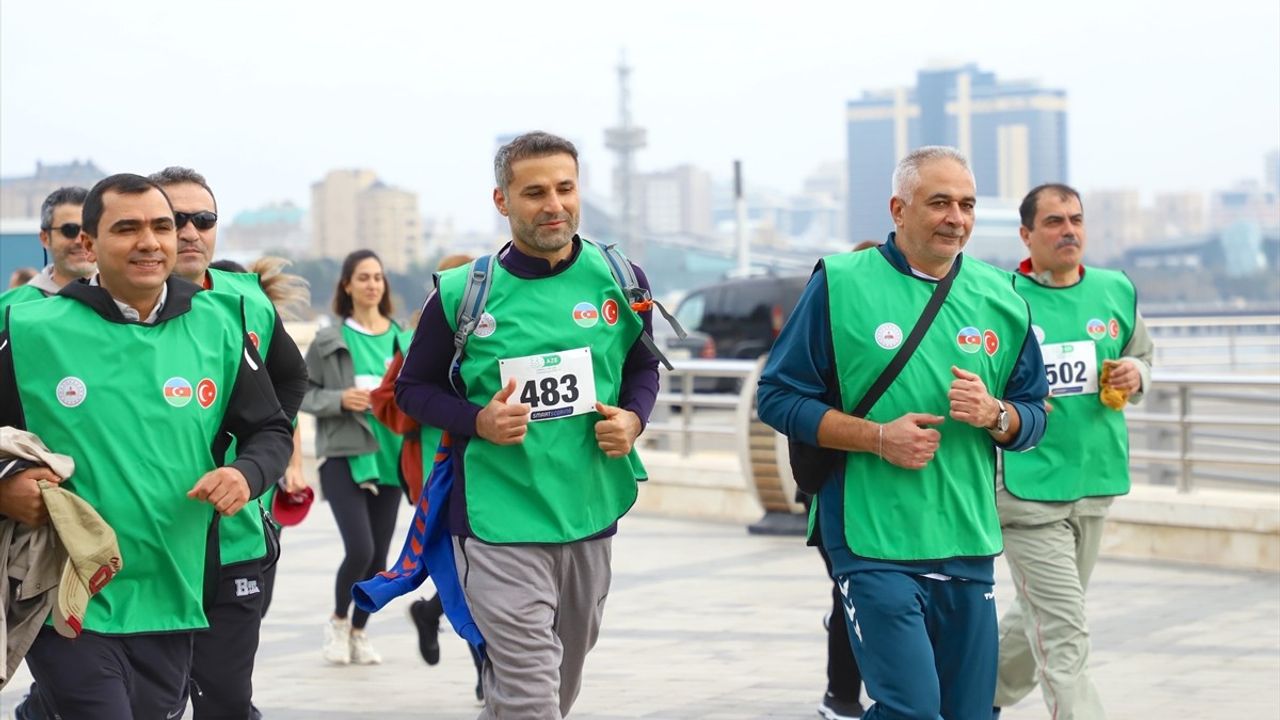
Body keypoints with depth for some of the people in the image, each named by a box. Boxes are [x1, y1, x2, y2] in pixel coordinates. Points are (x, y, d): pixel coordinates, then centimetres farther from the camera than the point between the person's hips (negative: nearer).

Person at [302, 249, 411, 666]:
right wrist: (340, 400, -14)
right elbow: (303, 393, 2)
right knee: (359, 549, -11)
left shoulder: (402, 338, 6)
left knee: (379, 555, 5)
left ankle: (359, 632, 21)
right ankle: (338, 622, 14)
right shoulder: (329, 340, 0)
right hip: (344, 455, -3)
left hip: (390, 456, 3)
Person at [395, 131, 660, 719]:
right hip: (501, 525, -4)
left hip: (593, 518, 4)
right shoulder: (462, 294, -7)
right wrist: (479, 422, -14)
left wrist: (633, 419, -5)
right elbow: (413, 388, 4)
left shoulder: (619, 280, 1)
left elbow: (642, 366, 17)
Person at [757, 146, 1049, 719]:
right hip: (874, 542, -5)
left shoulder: (999, 297, 9)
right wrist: (878, 437, -14)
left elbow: (1034, 414, 14)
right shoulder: (841, 285, -3)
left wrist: (994, 414, -10)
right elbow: (778, 395, -3)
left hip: (969, 546, 5)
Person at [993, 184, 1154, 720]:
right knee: (1063, 639, -10)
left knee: (1040, 618, 19)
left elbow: (1142, 357, 20)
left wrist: (1135, 375, -2)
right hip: (1029, 489, -6)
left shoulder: (1117, 291, 6)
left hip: (1094, 483, 6)